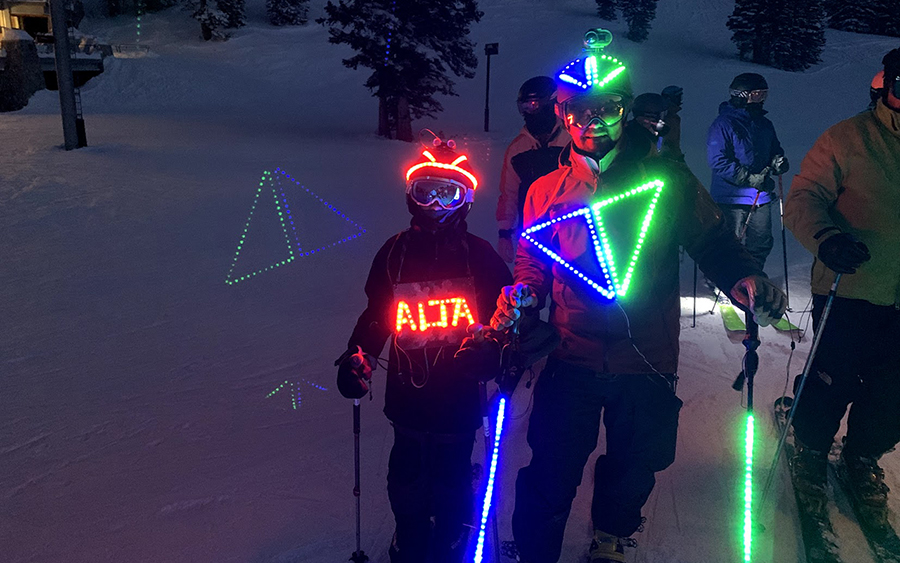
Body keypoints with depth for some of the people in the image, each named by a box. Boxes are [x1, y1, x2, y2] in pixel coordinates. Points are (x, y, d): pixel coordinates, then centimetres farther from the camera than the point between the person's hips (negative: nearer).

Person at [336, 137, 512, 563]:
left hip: (459, 399, -2)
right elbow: (375, 315, 11)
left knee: (451, 479, 10)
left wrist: (492, 350, -15)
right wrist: (357, 356, 0)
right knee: (406, 479, 14)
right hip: (407, 394, 2)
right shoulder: (394, 253, 2)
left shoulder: (479, 255, -4)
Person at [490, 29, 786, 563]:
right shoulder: (546, 192, 1)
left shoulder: (666, 179, -3)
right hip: (573, 358, 0)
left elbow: (712, 239, 2)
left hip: (647, 360, 1)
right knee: (552, 472, 1)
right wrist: (519, 300, -12)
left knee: (635, 468, 18)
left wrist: (744, 277, -19)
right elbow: (532, 265, 9)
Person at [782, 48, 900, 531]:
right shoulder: (849, 139, -6)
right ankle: (811, 448, 32)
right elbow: (803, 199, -10)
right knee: (834, 382, 4)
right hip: (849, 292, -4)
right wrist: (827, 238, -29)